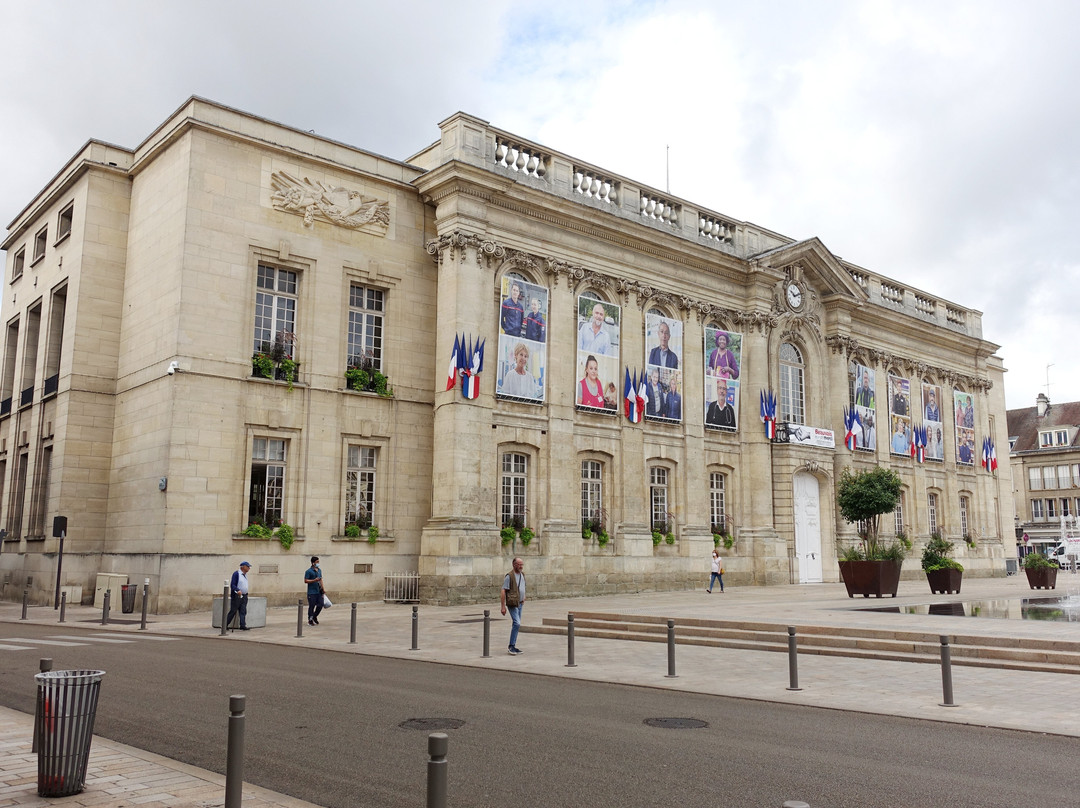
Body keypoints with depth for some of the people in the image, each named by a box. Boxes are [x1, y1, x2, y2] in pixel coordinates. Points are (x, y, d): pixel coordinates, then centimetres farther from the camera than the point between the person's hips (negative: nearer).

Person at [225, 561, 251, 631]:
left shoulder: (245, 574, 15)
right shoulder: (236, 573, -10)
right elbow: (232, 585, -16)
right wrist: (238, 590, -30)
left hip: (244, 596, 7)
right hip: (236, 596, -7)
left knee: (243, 612, 1)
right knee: (233, 611, -4)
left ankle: (243, 626, 0)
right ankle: (225, 625, 6)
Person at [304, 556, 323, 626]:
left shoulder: (319, 570, 14)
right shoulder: (309, 571, -8)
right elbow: (305, 581, -11)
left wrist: (322, 588, 16)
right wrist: (314, 580, -21)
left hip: (319, 591, 6)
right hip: (312, 592, -6)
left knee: (320, 605, 4)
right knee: (311, 606, -2)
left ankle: (314, 617, 25)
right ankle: (310, 620, 9)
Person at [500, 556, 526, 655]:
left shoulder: (522, 575, 10)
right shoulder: (509, 576, -14)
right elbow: (503, 592, -15)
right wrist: (502, 606, -18)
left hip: (520, 603, 8)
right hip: (512, 604, -8)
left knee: (516, 625, 11)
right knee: (517, 623, -17)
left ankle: (513, 646, 18)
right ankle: (512, 646, -12)